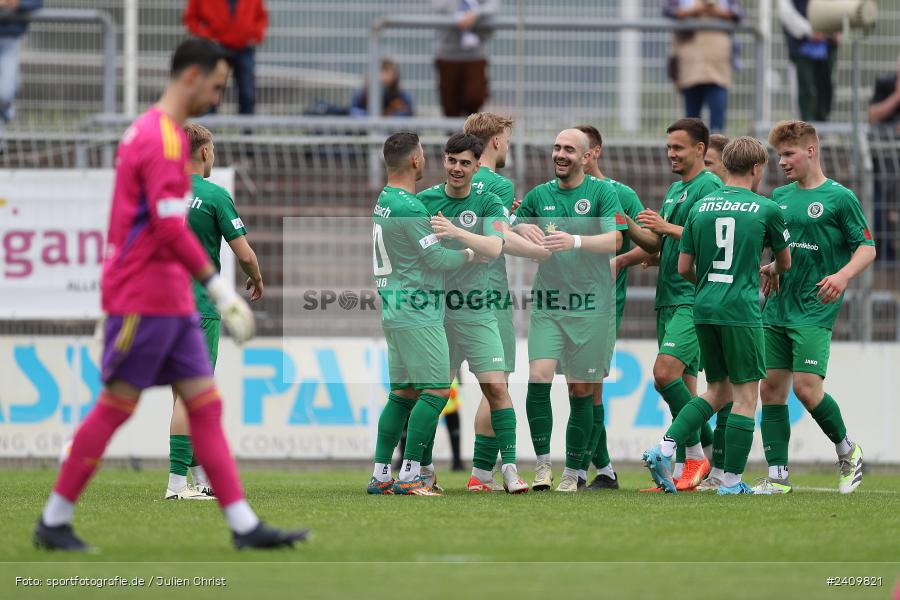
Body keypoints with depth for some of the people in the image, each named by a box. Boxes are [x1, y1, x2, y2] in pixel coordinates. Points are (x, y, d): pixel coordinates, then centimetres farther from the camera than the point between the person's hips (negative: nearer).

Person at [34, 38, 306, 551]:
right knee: (116, 407, -4)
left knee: (206, 405, 4)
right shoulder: (163, 138, -15)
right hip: (146, 297, -10)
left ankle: (245, 525, 0)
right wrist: (219, 287, -20)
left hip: (172, 299, 10)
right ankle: (54, 522, 4)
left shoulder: (152, 130, 17)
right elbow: (171, 229, -22)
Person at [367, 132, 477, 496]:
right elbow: (436, 258, -16)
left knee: (403, 392, 12)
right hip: (418, 312, -10)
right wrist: (469, 254, 2)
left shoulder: (384, 201, 13)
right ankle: (409, 476, -12)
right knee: (436, 390, -8)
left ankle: (380, 475, 11)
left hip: (394, 311, 10)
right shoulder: (408, 207, -17)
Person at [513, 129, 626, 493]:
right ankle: (543, 464, -9)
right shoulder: (539, 195, 9)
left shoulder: (602, 192, -2)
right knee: (538, 377, -16)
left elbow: (614, 240, -13)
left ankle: (572, 474, 12)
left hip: (591, 307, -2)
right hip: (546, 304, 2)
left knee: (581, 391, 3)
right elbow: (512, 232, 18)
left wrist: (575, 241, -30)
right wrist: (522, 228, -6)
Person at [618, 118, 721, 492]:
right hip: (669, 298, 9)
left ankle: (696, 453, -8)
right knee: (683, 383, 7)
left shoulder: (708, 186, -8)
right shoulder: (674, 189, 21)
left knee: (666, 372, -19)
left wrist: (667, 227, -20)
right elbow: (657, 244, 23)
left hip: (693, 299, -9)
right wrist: (630, 227, 6)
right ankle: (684, 470, 8)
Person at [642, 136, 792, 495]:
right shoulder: (766, 210, -2)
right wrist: (768, 271, 36)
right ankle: (732, 481, 1)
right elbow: (785, 263, 13)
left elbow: (684, 268, 10)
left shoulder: (700, 207, 9)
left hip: (704, 309, 5)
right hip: (741, 311, -5)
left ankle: (664, 449, 2)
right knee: (745, 395, 2)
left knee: (717, 391, 17)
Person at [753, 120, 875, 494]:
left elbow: (867, 248, -4)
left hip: (814, 310, -6)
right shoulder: (780, 197, 14)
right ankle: (777, 476, 3)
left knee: (806, 387, -15)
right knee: (771, 388, 0)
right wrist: (766, 268, 4)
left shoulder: (839, 198, -4)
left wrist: (843, 275, -22)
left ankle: (848, 451, 9)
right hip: (777, 307, 6)